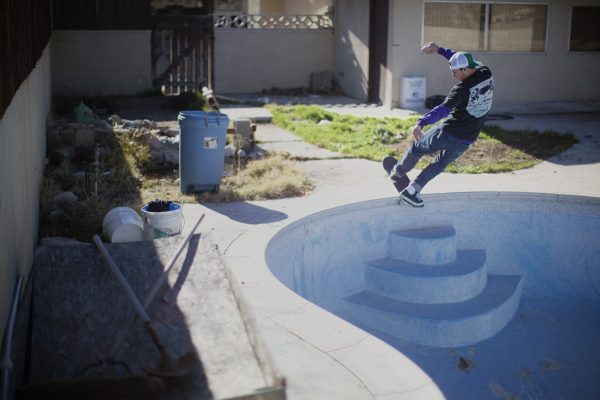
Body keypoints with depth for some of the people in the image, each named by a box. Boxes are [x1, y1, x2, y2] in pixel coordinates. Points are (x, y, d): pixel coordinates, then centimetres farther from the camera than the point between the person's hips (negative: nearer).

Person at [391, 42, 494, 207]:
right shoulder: (486, 73, -3)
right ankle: (412, 191, 15)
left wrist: (421, 123, -45)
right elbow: (461, 60, 12)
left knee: (418, 148, 20)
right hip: (466, 141, 6)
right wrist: (439, 50, 12)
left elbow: (444, 109, -36)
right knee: (440, 164, 21)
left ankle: (398, 172, 41)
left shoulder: (463, 88, -23)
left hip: (447, 133, -6)